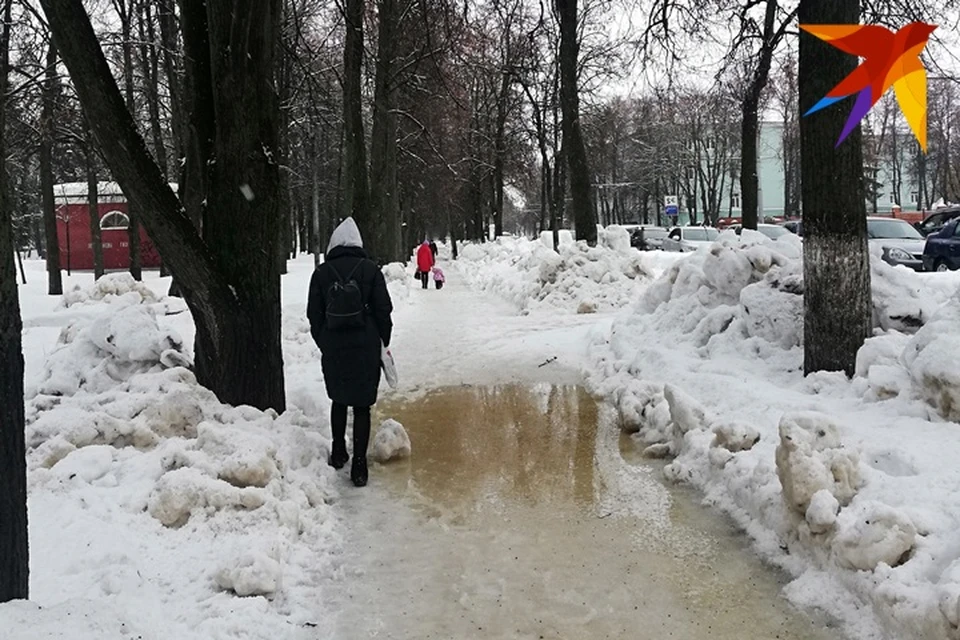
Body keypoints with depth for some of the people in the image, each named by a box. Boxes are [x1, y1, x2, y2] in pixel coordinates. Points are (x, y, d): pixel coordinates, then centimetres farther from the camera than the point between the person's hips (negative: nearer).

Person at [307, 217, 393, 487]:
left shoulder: (322, 273, 0)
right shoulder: (370, 269, -4)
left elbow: (314, 314, 4)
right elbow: (383, 309, -1)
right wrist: (384, 340, 12)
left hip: (333, 349, 2)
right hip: (366, 348, -2)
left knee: (339, 400, 21)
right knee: (362, 405, 3)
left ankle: (338, 453, 30)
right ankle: (359, 465, 1)